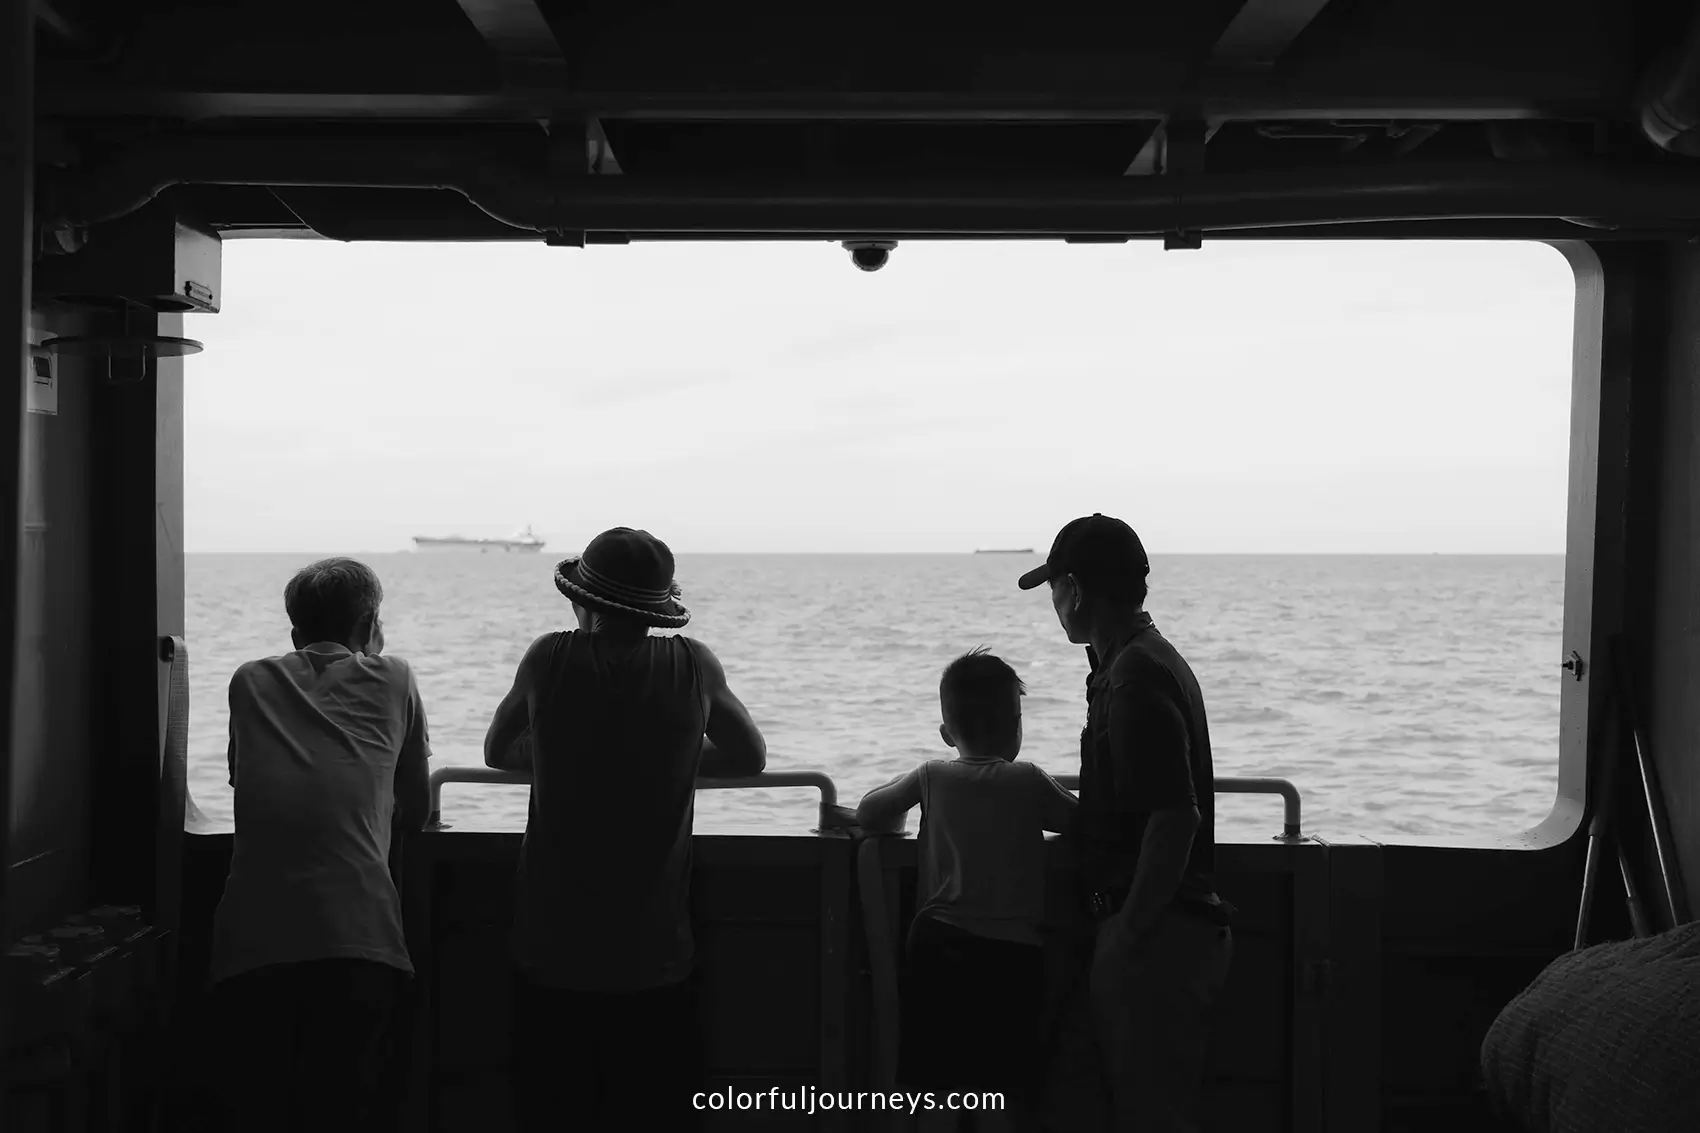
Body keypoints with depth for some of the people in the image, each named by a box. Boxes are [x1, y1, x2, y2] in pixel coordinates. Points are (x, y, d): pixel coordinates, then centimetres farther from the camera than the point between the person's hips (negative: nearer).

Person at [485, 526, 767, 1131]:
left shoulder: (551, 659, -4)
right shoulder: (693, 665, -4)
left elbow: (497, 752, 12)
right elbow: (750, 756, 12)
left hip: (552, 959, 0)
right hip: (657, 962, 0)